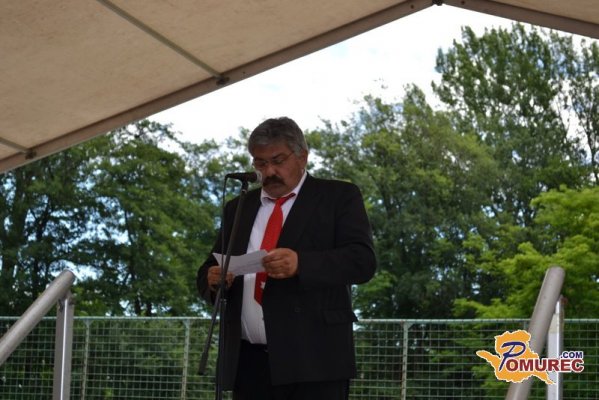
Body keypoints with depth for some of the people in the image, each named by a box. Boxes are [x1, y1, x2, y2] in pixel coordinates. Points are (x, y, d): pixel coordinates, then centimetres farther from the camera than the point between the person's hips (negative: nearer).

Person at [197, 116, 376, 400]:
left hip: (314, 358, -4)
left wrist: (301, 263, -23)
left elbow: (363, 260, -7)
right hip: (249, 363, 4)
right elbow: (209, 271, 21)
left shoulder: (338, 197, 6)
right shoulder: (238, 208, 21)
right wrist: (213, 279, -4)